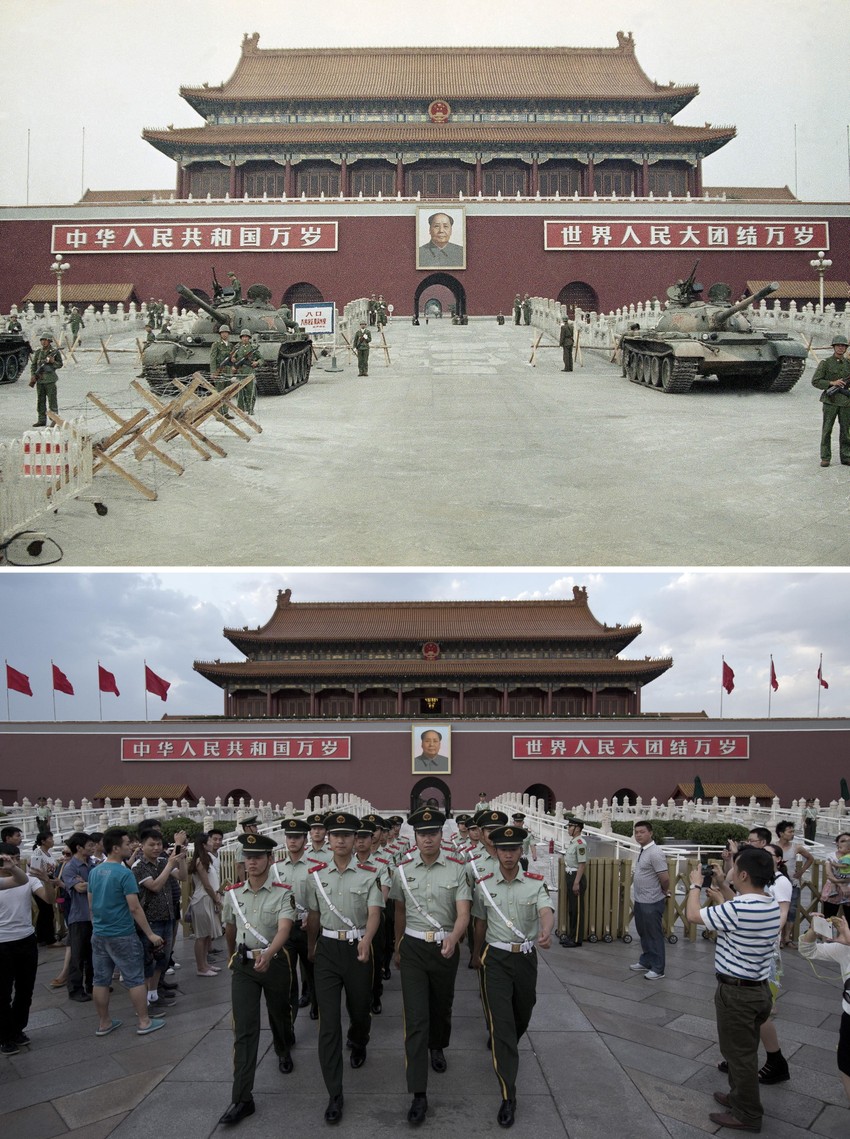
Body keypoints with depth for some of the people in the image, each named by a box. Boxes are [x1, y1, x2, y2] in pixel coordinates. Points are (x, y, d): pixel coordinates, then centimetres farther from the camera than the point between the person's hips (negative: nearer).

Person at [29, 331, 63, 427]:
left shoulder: (55, 352, -2)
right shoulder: (38, 352, 10)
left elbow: (60, 365, 1)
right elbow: (33, 364, 12)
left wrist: (53, 361, -18)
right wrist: (33, 375, -1)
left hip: (50, 380, -5)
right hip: (39, 379, 5)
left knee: (52, 400, -4)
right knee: (40, 401, 8)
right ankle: (42, 420, 14)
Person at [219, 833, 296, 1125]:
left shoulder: (283, 893, -13)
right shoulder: (232, 893, -2)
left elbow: (284, 928, -27)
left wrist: (267, 954, -45)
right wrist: (232, 958, 28)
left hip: (275, 962, -1)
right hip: (243, 965, 2)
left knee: (279, 1015, 21)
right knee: (244, 1030, -5)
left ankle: (283, 1052, 54)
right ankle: (242, 1098, -4)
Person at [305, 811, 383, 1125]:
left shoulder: (369, 874, -7)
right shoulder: (316, 875, 1)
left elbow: (374, 912, -17)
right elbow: (313, 916, 12)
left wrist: (366, 940, -35)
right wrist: (311, 947, 22)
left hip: (358, 948, -1)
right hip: (327, 949, 1)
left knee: (359, 1009, 18)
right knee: (328, 1021, -5)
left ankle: (358, 1045, 54)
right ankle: (334, 1095, 0)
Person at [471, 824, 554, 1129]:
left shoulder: (536, 883, -5)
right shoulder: (484, 885, -3)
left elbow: (546, 911, -23)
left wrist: (545, 932, -45)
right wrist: (476, 955, 23)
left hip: (526, 957, 2)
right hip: (496, 958, -1)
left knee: (522, 1017, 20)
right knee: (501, 1023, -8)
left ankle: (505, 1054, 53)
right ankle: (508, 1097, -4)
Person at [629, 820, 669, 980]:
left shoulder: (654, 853, -21)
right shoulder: (642, 851, 8)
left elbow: (665, 879, -23)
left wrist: (665, 892, -5)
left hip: (652, 903, -9)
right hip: (640, 901, 9)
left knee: (654, 935, 2)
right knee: (643, 934, 20)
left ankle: (657, 968, 12)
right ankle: (646, 962, 33)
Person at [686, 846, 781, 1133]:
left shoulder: (738, 909, -29)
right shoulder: (771, 905, -2)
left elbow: (693, 915, -15)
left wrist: (695, 885, 1)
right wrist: (722, 901, 22)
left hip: (737, 992, -8)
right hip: (759, 988, 9)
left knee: (739, 1053, 7)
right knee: (744, 1050, 23)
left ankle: (747, 1115, 20)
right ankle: (740, 1096, 39)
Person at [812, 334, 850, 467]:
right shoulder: (825, 363, -2)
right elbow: (815, 381, -7)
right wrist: (832, 383, -17)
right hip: (830, 401, -3)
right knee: (827, 430, -1)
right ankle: (825, 458, 5)